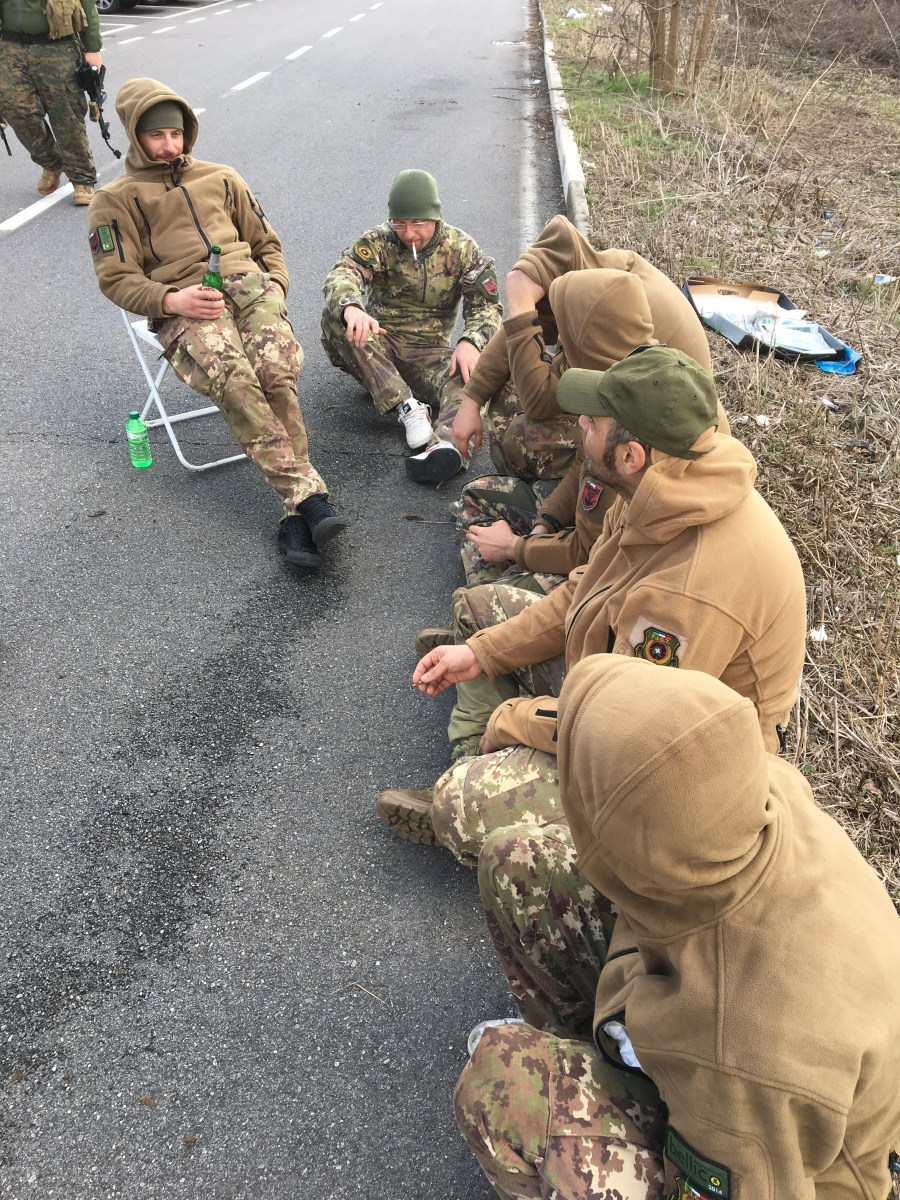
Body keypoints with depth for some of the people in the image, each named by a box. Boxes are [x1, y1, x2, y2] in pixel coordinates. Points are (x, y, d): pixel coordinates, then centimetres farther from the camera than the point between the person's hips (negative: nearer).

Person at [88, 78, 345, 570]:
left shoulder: (220, 178, 28)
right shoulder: (115, 200, 17)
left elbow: (266, 242, 30)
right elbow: (116, 278, 7)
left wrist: (274, 287, 8)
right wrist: (171, 299, -12)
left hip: (247, 284, 3)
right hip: (182, 306, -2)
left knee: (277, 372, -32)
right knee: (235, 381, -36)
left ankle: (295, 512, -31)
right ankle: (307, 492, -37)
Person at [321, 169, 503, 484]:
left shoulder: (463, 249, 2)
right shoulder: (377, 242, -3)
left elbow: (487, 306, -4)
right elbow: (341, 274, -21)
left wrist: (471, 341, -28)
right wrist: (351, 307, -47)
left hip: (429, 353, 0)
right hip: (377, 345, 1)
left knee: (469, 371, -32)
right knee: (335, 312, -29)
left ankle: (448, 443, -61)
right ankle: (408, 407, -36)